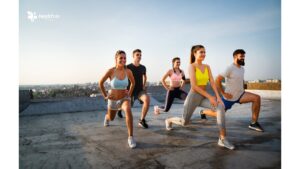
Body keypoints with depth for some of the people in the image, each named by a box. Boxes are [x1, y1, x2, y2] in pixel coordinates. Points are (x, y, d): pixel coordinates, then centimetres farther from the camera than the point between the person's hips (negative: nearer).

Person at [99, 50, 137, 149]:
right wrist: (105, 95, -4)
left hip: (124, 98, 0)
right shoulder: (111, 71, -22)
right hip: (113, 99, 0)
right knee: (111, 118, 25)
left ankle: (130, 137, -24)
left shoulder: (128, 71, -16)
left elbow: (133, 82, 6)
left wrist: (129, 94, 3)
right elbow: (101, 82, -7)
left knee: (128, 111, -35)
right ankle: (107, 117, 67)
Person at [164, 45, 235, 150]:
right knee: (184, 123, 6)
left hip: (203, 97, 5)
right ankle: (169, 120, 41)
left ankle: (222, 139, -17)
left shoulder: (207, 67, 7)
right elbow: (194, 86, -21)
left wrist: (218, 97, -15)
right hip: (193, 96, -5)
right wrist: (210, 97, -22)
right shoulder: (191, 66, -13)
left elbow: (212, 82, -1)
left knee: (221, 107, -23)